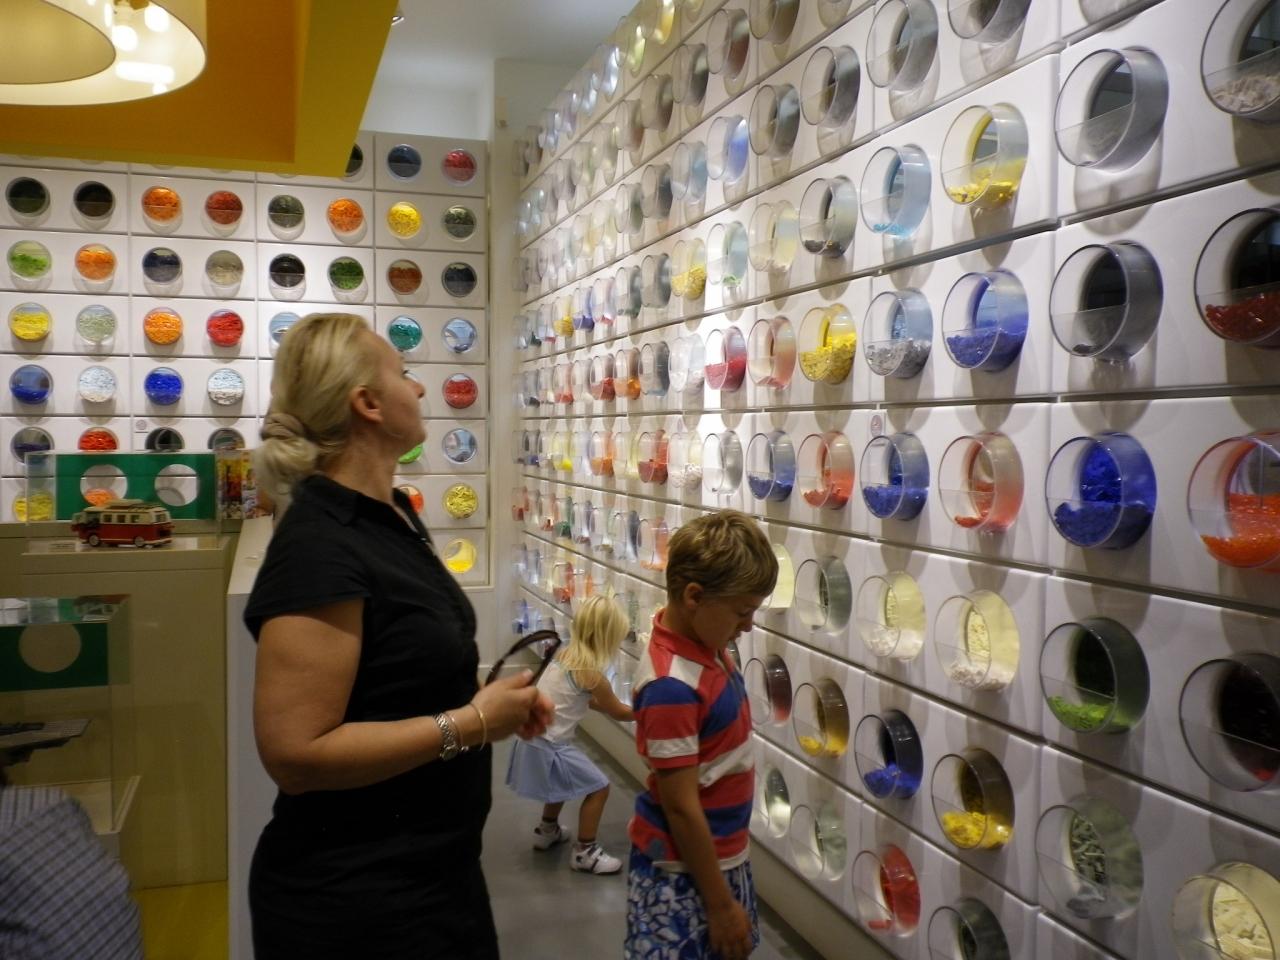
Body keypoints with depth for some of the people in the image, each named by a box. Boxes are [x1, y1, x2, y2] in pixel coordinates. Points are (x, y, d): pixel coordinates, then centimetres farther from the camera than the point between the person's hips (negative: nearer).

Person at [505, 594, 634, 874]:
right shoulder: (590, 673, -21)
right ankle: (584, 852, 10)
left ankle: (547, 831, 50)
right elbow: (618, 712, -5)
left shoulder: (565, 654, 4)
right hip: (548, 745, -9)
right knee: (599, 787, 0)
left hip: (536, 737, 9)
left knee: (564, 782, 32)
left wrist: (606, 703, 11)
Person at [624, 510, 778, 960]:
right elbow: (680, 807, -23)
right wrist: (720, 903, -17)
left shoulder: (703, 643, -5)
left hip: (723, 854, 9)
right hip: (682, 871, -9)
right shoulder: (672, 687, -30)